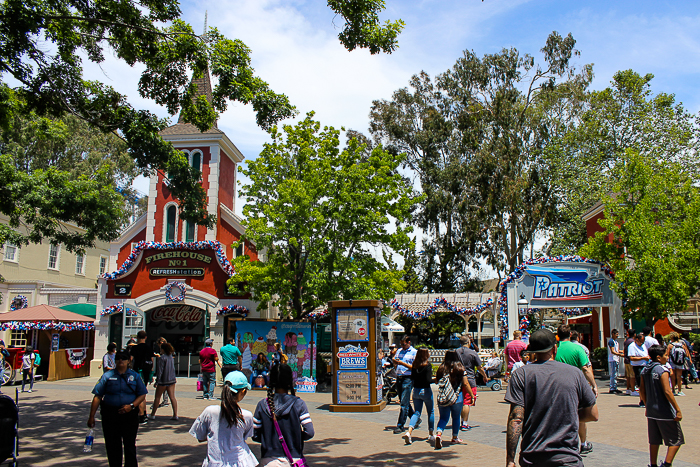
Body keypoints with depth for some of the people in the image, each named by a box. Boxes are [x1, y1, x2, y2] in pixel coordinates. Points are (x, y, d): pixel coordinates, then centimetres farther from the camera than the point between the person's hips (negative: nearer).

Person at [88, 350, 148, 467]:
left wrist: (131, 406, -11)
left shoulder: (135, 376, 6)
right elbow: (97, 397, 3)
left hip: (129, 414, -1)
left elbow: (142, 395, 6)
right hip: (110, 415, 1)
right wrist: (91, 416, -2)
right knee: (112, 445, 8)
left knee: (130, 445, -1)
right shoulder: (107, 376, 4)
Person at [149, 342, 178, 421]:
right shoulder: (171, 357, 9)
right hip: (172, 380, 7)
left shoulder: (162, 358, -13)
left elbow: (160, 371, -14)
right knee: (172, 397, 3)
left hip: (163, 380, -7)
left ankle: (152, 415, 15)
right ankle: (175, 415, -2)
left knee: (157, 397, 6)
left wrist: (157, 381, -11)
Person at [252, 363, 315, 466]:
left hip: (268, 461, 1)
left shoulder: (262, 405, -4)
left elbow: (255, 436, -2)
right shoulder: (298, 404, -8)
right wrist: (295, 437, 7)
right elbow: (309, 433, -11)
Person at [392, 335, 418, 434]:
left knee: (404, 403, -8)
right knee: (404, 402, 14)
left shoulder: (414, 352, -3)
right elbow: (395, 364, 21)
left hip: (408, 379, -7)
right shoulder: (399, 351, 16)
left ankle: (400, 426, -4)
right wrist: (395, 361, -2)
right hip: (399, 378, 7)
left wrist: (403, 363, -19)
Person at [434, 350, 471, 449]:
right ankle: (455, 438, 29)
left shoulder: (441, 368, -1)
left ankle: (438, 433, -18)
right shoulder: (460, 368, -5)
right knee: (456, 417, 17)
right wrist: (472, 395, 5)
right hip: (457, 396, -1)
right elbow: (465, 383, -4)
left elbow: (437, 381, 8)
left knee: (443, 418, 7)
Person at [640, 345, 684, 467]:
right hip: (665, 412, -7)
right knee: (676, 440, 5)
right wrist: (678, 410, -16)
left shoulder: (645, 370, 6)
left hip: (651, 411, 7)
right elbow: (667, 392, -21)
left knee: (654, 441, 15)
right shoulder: (662, 370, -15)